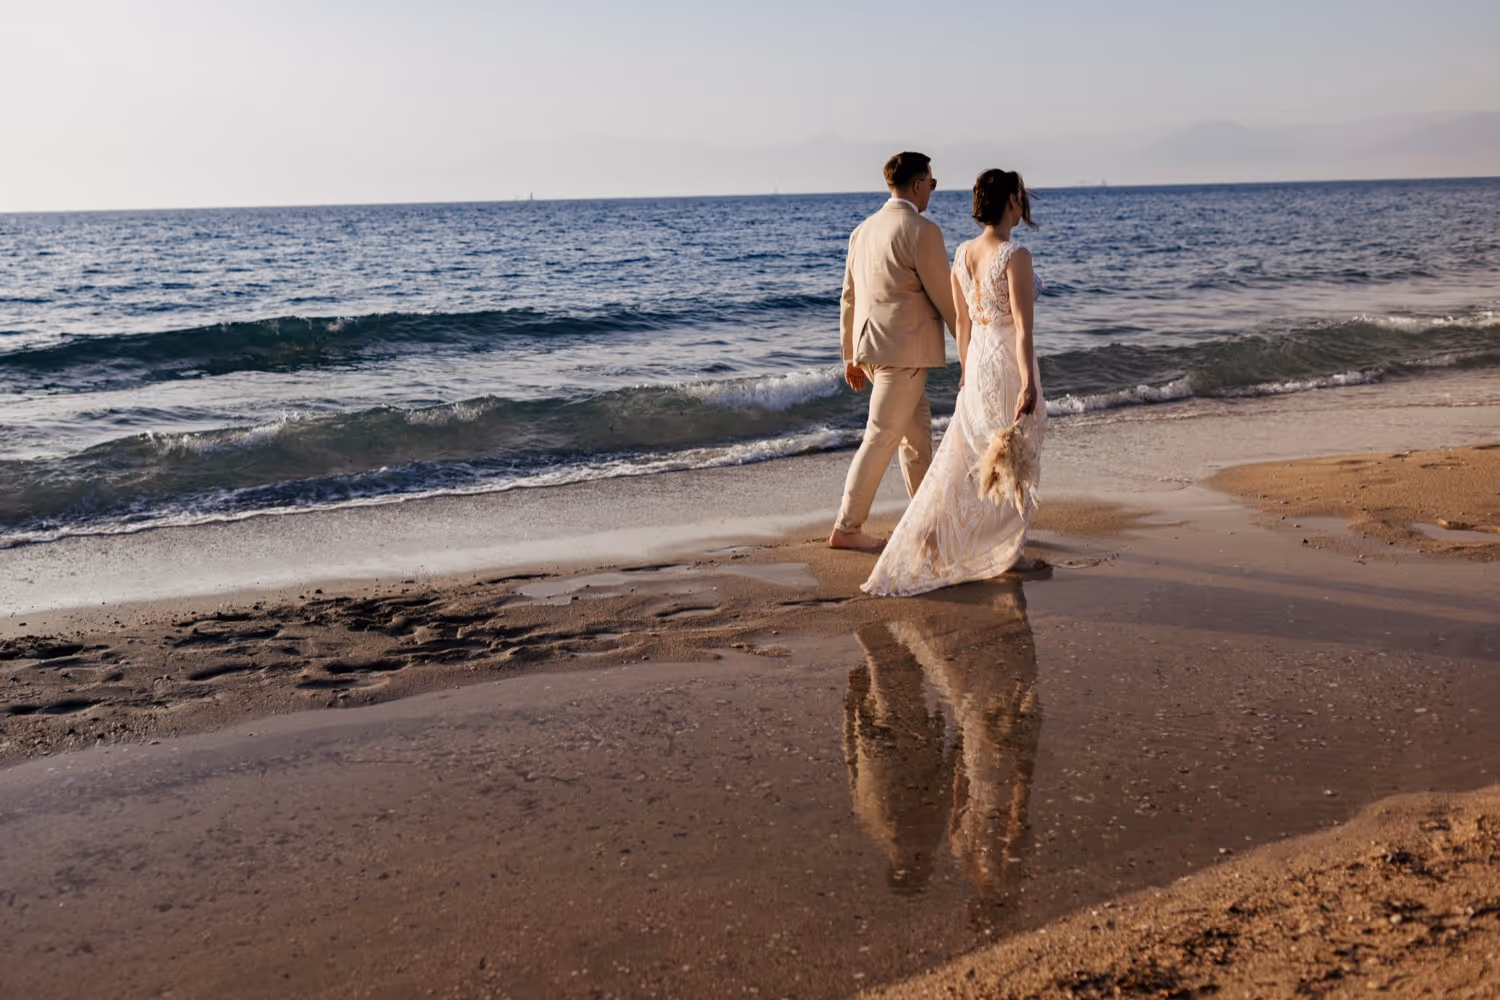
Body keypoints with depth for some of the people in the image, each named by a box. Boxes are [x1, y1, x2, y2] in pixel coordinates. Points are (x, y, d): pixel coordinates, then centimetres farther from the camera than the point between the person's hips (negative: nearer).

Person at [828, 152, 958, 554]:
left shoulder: (863, 230, 11)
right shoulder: (922, 230, -13)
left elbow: (849, 299, 14)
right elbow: (944, 295, -10)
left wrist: (851, 356, 20)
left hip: (871, 345, 9)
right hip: (904, 350, -9)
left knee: (917, 431, 19)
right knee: (881, 439, -3)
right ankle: (846, 529, 1)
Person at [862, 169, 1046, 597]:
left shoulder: (962, 253, 5)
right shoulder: (1015, 256, -17)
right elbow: (1023, 329, -21)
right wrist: (1028, 385, -22)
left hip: (978, 363, 7)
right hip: (1010, 365, -7)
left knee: (962, 461, 12)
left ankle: (922, 551, 12)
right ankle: (1007, 554, 17)